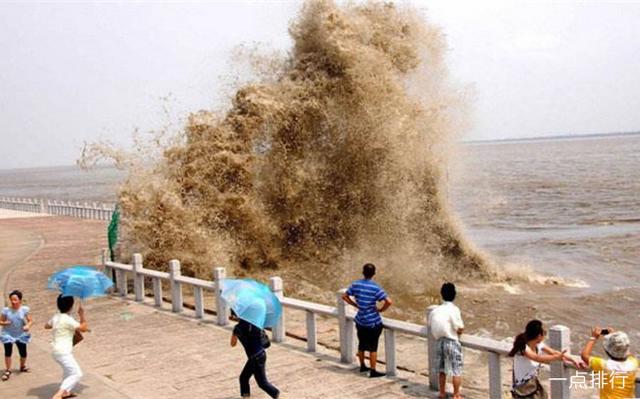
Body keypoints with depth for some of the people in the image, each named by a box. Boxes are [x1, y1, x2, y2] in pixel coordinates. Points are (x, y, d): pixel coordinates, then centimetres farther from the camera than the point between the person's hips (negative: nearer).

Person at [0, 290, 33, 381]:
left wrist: (28, 326, -26)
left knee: (23, 352, 9)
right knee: (8, 352, -7)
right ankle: (8, 371, 10)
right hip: (8, 334, -1)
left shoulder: (24, 309, -10)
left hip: (21, 335, 1)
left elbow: (30, 320, -6)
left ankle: (22, 366, 37)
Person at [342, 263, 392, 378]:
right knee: (373, 347, 5)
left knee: (361, 344, 19)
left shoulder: (356, 284, -3)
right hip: (373, 323, -5)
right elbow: (388, 302, -25)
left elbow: (344, 296, 6)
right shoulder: (375, 288, -17)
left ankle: (362, 366, 35)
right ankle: (373, 371, 10)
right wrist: (380, 309, -8)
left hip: (360, 321, 5)